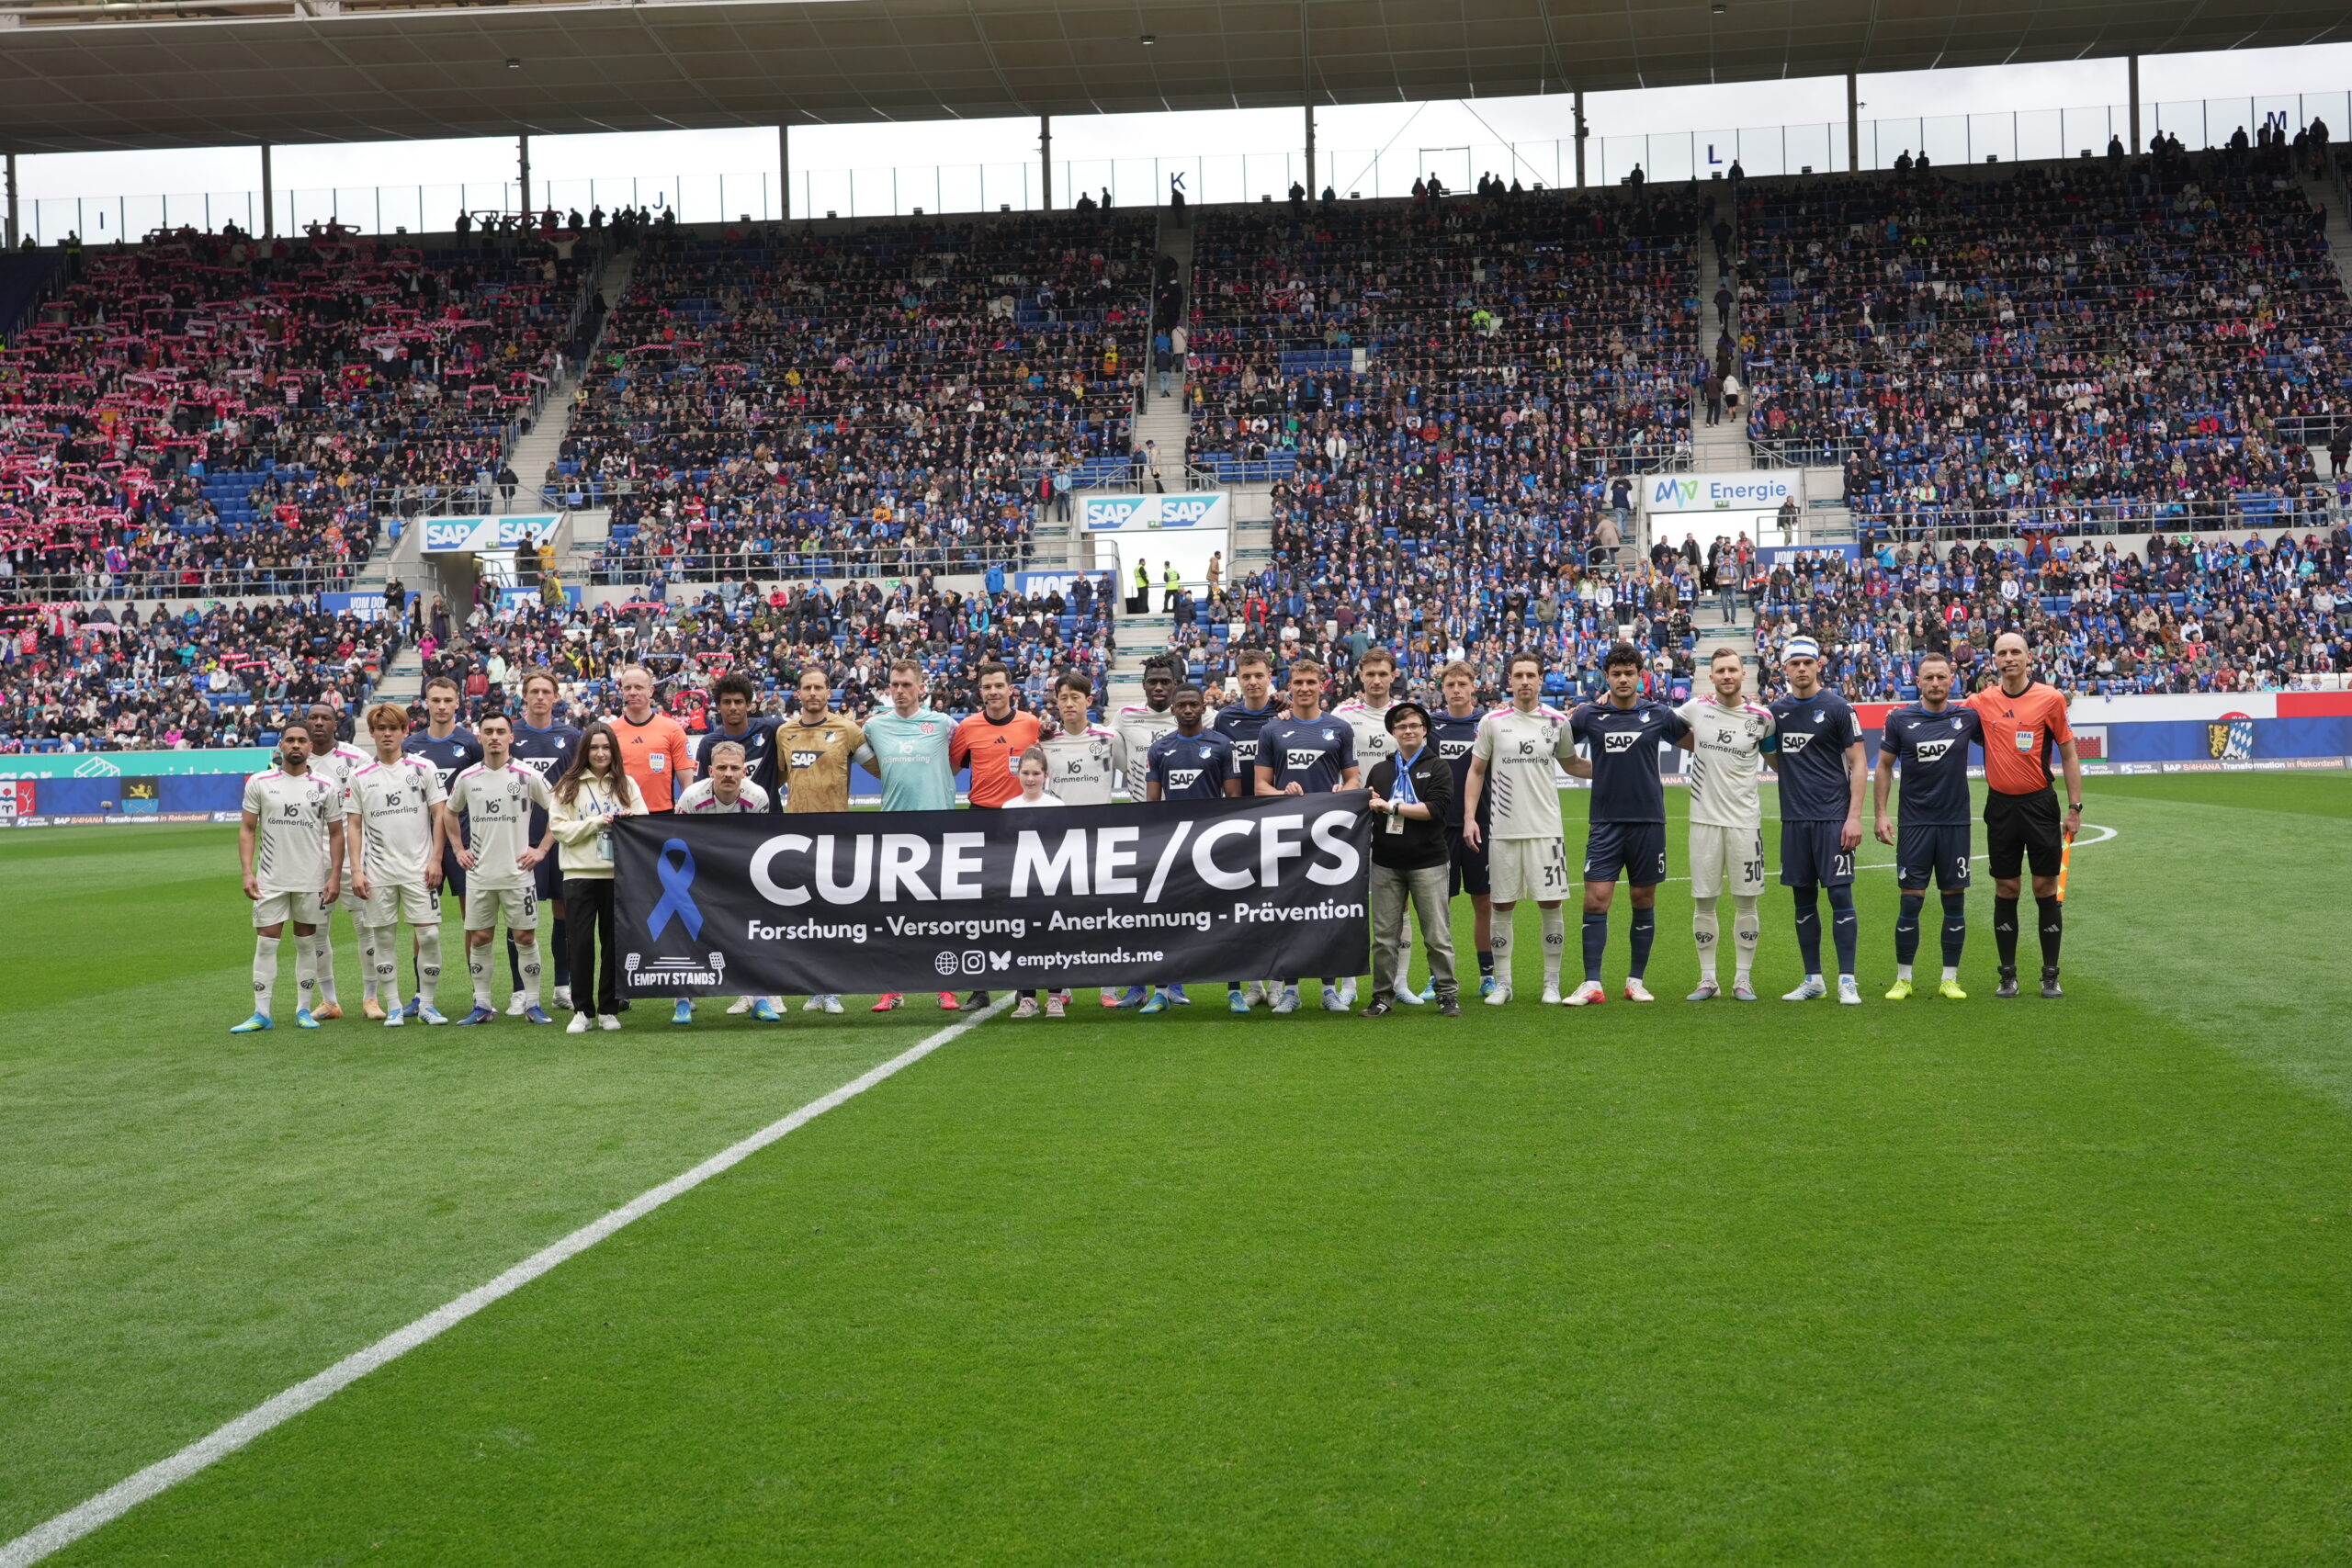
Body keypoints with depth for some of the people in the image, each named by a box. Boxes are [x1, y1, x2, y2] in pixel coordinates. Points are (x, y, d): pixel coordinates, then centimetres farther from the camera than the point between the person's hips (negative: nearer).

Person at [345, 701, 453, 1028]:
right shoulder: (359, 777, 6)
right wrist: (356, 870, 0)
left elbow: (440, 815, 3)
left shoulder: (423, 768, 3)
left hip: (419, 869, -1)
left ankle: (427, 1004, 6)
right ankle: (393, 1007, 12)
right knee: (383, 937, 3)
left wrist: (435, 860, -4)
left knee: (429, 934, -6)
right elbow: (353, 825, 8)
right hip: (377, 873, 1)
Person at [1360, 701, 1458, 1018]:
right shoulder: (1379, 770, 14)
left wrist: (1392, 807, -13)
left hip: (1427, 863, -3)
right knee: (1384, 935, 5)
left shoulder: (1438, 768, 2)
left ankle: (1447, 994, 8)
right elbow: (1367, 810, 16)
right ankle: (1383, 996, 11)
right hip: (1386, 863, 3)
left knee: (1437, 935, 0)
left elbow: (1433, 809, -12)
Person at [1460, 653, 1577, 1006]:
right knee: (1502, 906, 3)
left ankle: (1552, 981, 11)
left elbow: (1571, 762, 21)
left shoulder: (1557, 721, 4)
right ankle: (1502, 983, 12)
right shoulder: (1492, 721, 2)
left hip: (1546, 829, 0)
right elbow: (1476, 771, 6)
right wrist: (1469, 817, 0)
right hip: (1503, 830, 0)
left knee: (1551, 905, 0)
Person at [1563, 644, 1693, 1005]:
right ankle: (1592, 984, -4)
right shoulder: (1588, 715, 2)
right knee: (1595, 901, -8)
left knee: (1643, 901, 7)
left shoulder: (1658, 714, 2)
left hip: (1648, 822, 1)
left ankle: (1636, 981, 17)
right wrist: (1598, 770, 4)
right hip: (1605, 822, 0)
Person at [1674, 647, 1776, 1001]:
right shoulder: (1696, 708, 0)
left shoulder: (1761, 717, 0)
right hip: (1705, 819, 1)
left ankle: (1743, 978, 13)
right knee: (1703, 902, 3)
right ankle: (1707, 980, 13)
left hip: (1745, 820, 0)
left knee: (1746, 902, 3)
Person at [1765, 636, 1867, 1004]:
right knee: (1804, 900, 8)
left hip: (1832, 818, -4)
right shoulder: (1776, 710, 8)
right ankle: (1813, 980, 17)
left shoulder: (1838, 708, -3)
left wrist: (1854, 816, -10)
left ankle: (1847, 981, -2)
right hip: (1794, 820, 4)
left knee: (1840, 895, -7)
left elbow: (1857, 765, -4)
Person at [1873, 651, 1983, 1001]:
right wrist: (1880, 814, -1)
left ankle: (1950, 979, 13)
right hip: (1914, 824, -1)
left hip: (1956, 823, 1)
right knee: (1911, 902, -2)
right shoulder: (1900, 719, 0)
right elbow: (1884, 767, 5)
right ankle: (1903, 978, 9)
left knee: (1955, 901, 4)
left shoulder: (1968, 718, 1)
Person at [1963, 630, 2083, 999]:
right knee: (2005, 889, 5)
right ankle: (2007, 975, 13)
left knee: (2046, 887, 1)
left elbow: (2068, 754, 1)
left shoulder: (2050, 699, -3)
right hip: (2000, 805, 2)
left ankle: (2050, 976, 9)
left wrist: (2074, 808, -1)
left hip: (2039, 803, -2)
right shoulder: (1981, 702, 2)